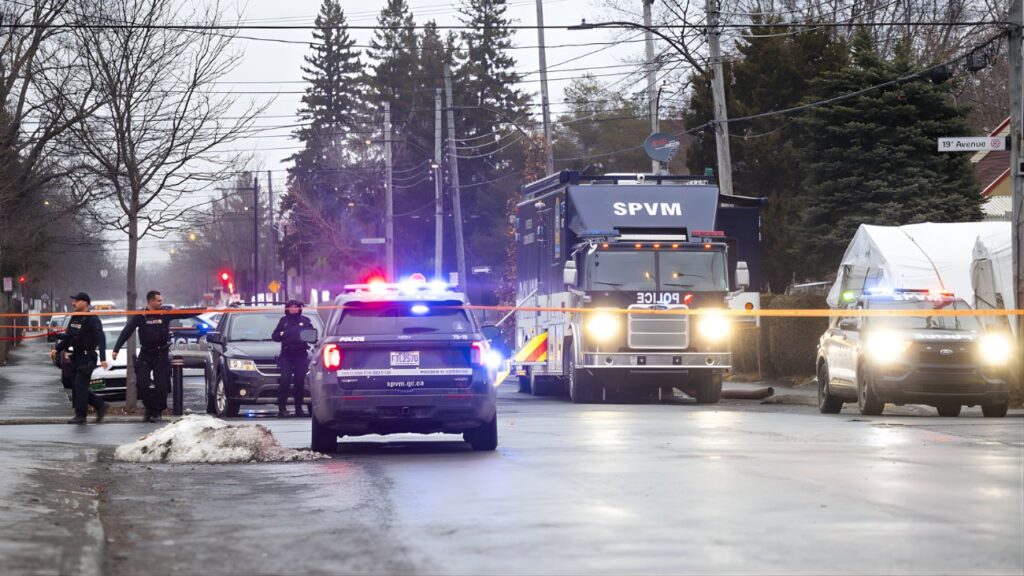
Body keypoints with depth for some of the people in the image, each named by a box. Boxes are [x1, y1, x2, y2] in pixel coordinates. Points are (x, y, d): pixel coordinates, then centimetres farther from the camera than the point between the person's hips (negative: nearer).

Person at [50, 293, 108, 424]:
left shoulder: (92, 320, -11)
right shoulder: (74, 319, 14)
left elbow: (100, 340, -18)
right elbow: (67, 337, 21)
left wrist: (103, 358, -26)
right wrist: (57, 349, 8)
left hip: (87, 358, -9)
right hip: (76, 358, 9)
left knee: (80, 385, -11)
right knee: (75, 386, 8)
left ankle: (81, 415, -7)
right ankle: (100, 405, 20)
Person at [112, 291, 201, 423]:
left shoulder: (166, 313, 0)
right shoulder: (140, 316, -4)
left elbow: (186, 314, 0)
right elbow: (126, 332, -7)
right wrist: (116, 349, -14)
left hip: (162, 354, 0)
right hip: (145, 354, 0)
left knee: (162, 385, -3)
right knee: (142, 383, -8)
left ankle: (157, 413, 8)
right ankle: (149, 409, 11)